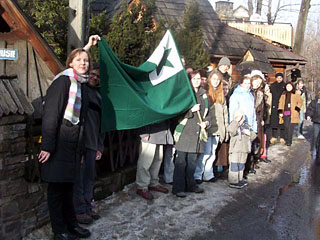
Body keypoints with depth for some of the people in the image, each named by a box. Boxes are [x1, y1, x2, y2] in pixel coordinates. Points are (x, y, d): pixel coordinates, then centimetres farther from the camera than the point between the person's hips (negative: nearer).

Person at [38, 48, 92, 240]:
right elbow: (50, 113, -16)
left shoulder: (82, 84, 14)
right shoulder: (63, 80, -10)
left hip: (74, 144, 8)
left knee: (69, 185, 16)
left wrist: (81, 148, 17)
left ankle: (71, 224, 28)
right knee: (57, 187, 3)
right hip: (59, 143, -8)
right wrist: (47, 146, -20)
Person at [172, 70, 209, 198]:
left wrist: (206, 122, 3)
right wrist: (191, 110, -18)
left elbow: (207, 113, 22)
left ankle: (190, 184, 24)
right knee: (181, 161, -5)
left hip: (197, 132, 5)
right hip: (184, 131, -5)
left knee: (192, 161, 12)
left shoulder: (204, 95, 16)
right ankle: (178, 188, 0)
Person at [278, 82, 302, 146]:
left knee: (290, 128, -7)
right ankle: (286, 140, 14)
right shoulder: (283, 94, 15)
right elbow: (281, 103, 13)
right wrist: (280, 112, 4)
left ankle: (289, 141, -1)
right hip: (285, 114, 3)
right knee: (286, 127, 2)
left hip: (292, 114, -3)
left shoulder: (296, 94, 4)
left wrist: (297, 109, -3)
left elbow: (300, 102, 9)